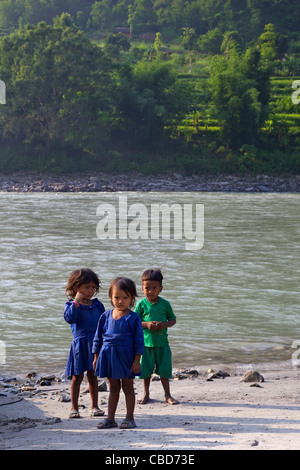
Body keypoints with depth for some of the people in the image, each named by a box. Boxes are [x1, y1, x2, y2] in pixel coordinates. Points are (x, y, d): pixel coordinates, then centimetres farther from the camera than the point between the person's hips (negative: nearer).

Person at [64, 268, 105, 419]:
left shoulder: (97, 305, 8)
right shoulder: (71, 305, -4)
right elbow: (69, 318, -24)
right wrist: (77, 301, -24)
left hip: (96, 344, 3)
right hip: (80, 344, -3)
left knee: (92, 376, 11)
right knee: (77, 377, 3)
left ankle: (95, 406, 19)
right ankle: (74, 407, 12)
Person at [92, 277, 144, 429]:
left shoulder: (133, 318, -8)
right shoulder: (106, 316, 4)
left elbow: (138, 340, -7)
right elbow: (98, 338, 11)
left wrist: (137, 360, -10)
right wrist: (96, 358, 11)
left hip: (126, 357, -4)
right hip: (108, 357, 4)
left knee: (128, 387, 6)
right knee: (113, 388, 13)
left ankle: (129, 418, 14)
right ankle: (110, 418, 17)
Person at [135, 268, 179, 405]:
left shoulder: (165, 304, -1)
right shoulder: (141, 304, -4)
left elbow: (173, 319, 6)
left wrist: (164, 325, -15)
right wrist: (147, 324, -17)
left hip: (162, 342, 0)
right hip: (146, 341, 0)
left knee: (164, 370, 5)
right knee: (146, 369, 10)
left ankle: (167, 395, 18)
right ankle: (146, 394, 26)